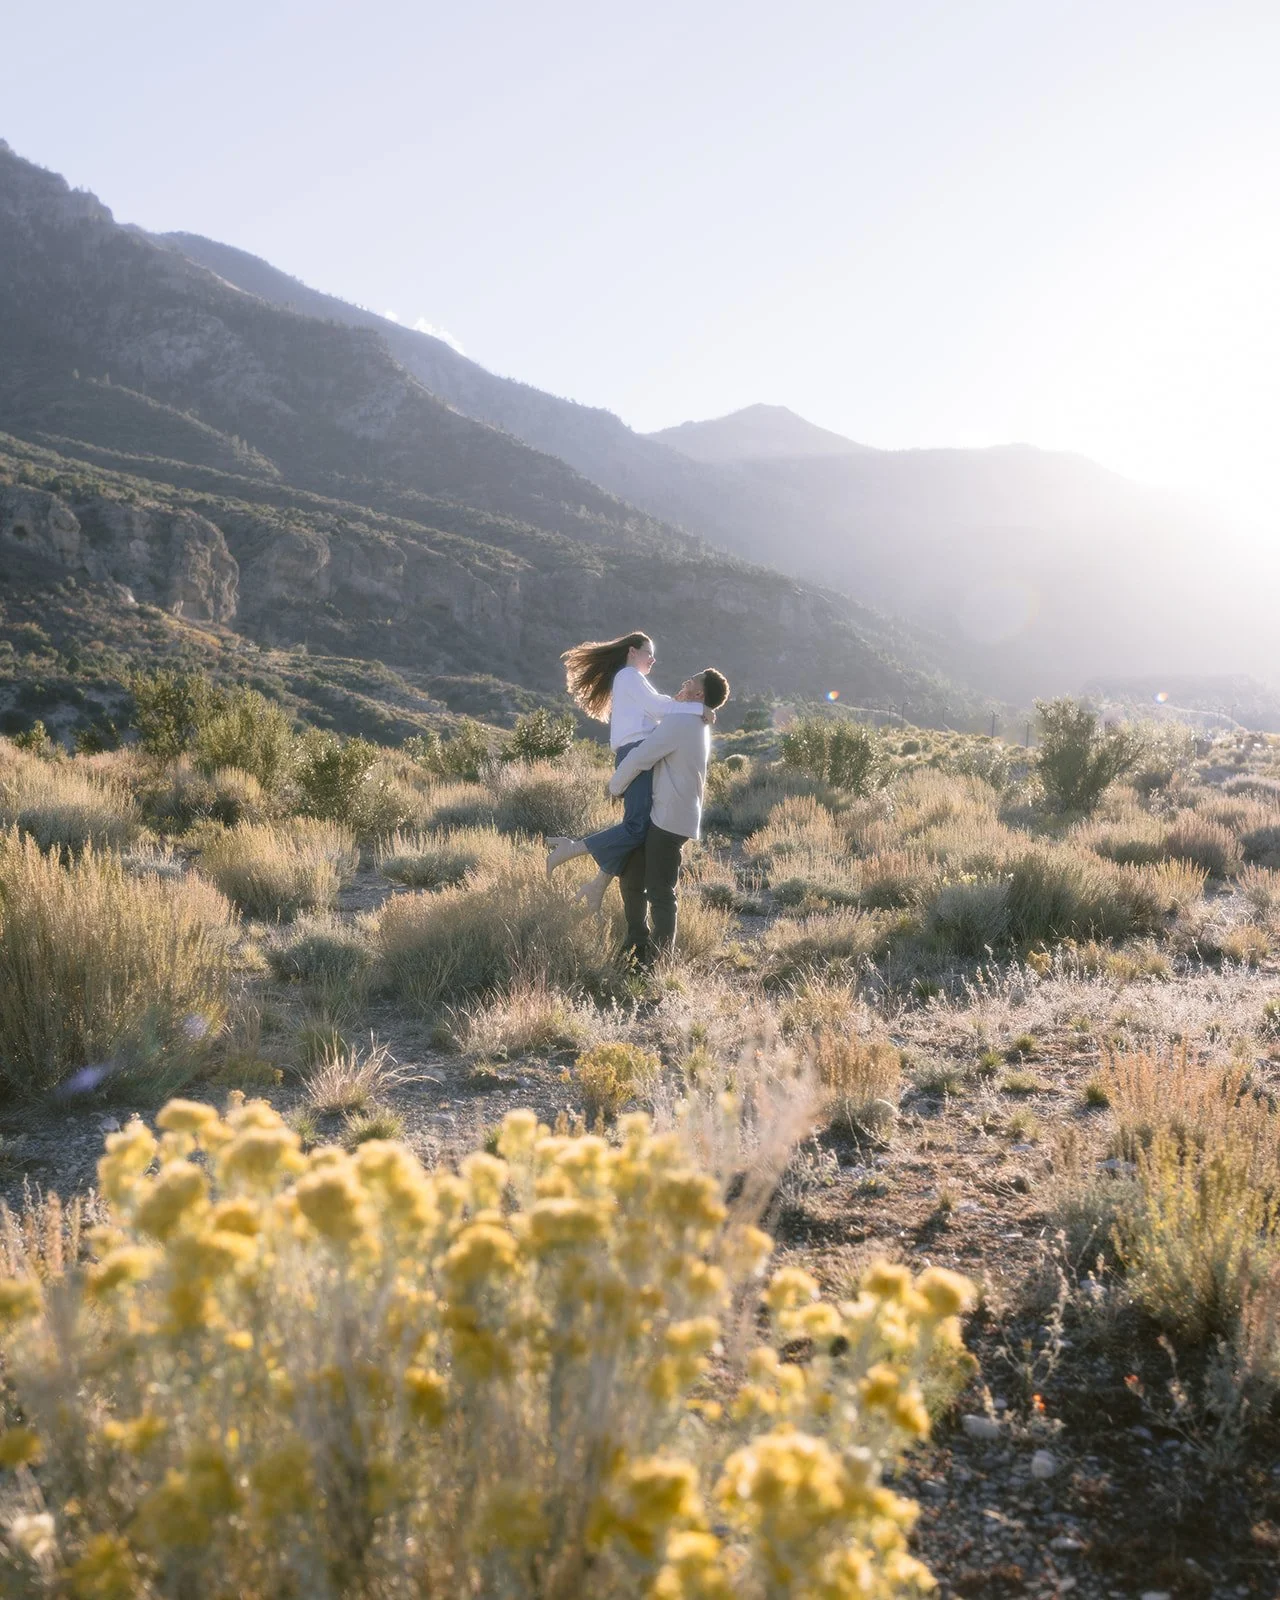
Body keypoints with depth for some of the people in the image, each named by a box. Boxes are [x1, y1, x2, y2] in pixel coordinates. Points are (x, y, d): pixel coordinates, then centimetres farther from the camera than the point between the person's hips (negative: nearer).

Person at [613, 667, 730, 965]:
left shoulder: (680, 723, -15)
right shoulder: (698, 726, 16)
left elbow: (639, 759, -15)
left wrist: (614, 786, 1)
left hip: (669, 820, -10)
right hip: (659, 816, 10)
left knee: (660, 891, -2)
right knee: (631, 878, 17)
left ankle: (659, 958, 6)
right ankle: (638, 943, 27)